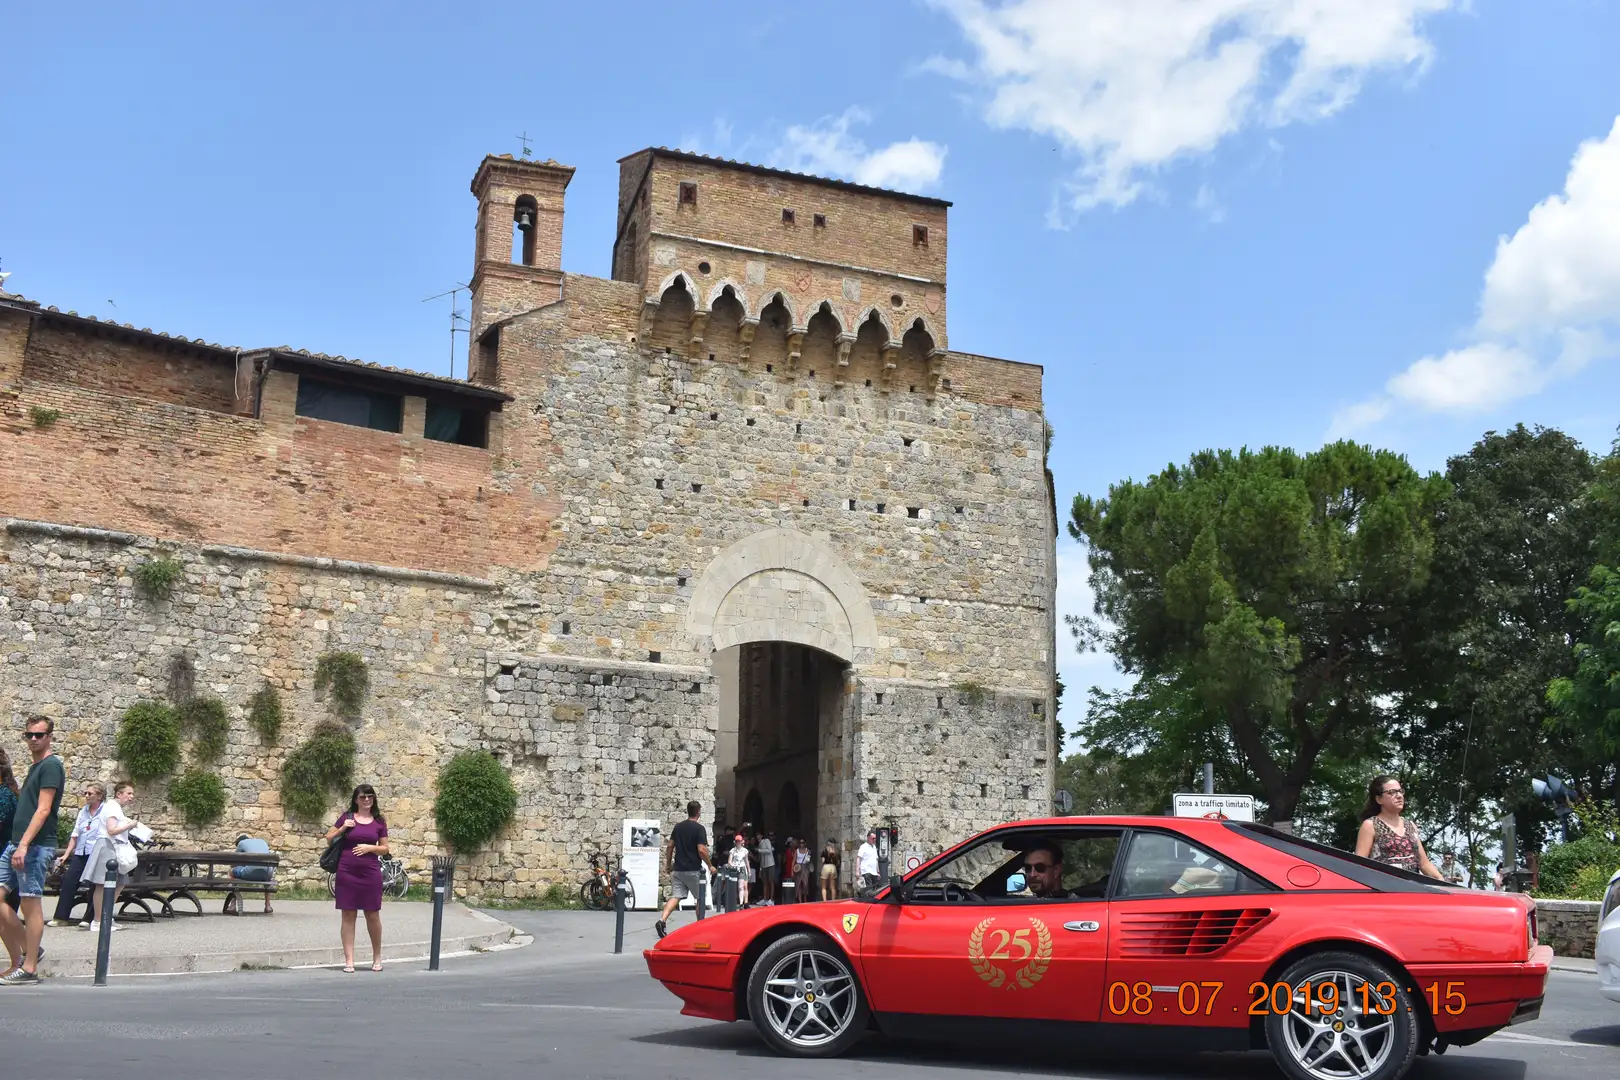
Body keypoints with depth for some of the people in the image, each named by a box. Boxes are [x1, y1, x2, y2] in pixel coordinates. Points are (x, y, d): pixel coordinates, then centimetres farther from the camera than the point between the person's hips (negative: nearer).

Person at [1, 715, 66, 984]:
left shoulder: (51, 765, -8)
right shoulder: (34, 767, 19)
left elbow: (43, 809, -17)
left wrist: (24, 844, -22)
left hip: (36, 846, -9)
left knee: (30, 904, -5)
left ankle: (29, 968, -1)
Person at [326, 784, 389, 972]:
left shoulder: (379, 821, 6)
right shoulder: (346, 817, 4)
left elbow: (385, 848, 8)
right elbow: (328, 839, 9)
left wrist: (370, 847, -10)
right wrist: (342, 828, -7)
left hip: (371, 872, 0)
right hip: (347, 872, 0)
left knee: (373, 915, 4)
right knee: (348, 915, 2)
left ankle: (377, 957, 20)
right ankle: (349, 960, 7)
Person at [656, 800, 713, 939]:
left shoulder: (678, 827, 8)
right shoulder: (699, 828, -10)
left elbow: (670, 847, 9)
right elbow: (701, 850, -17)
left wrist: (669, 865, 18)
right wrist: (710, 865, -5)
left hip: (678, 869, 5)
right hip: (693, 870, -5)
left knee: (675, 896, -2)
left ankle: (662, 920, -23)